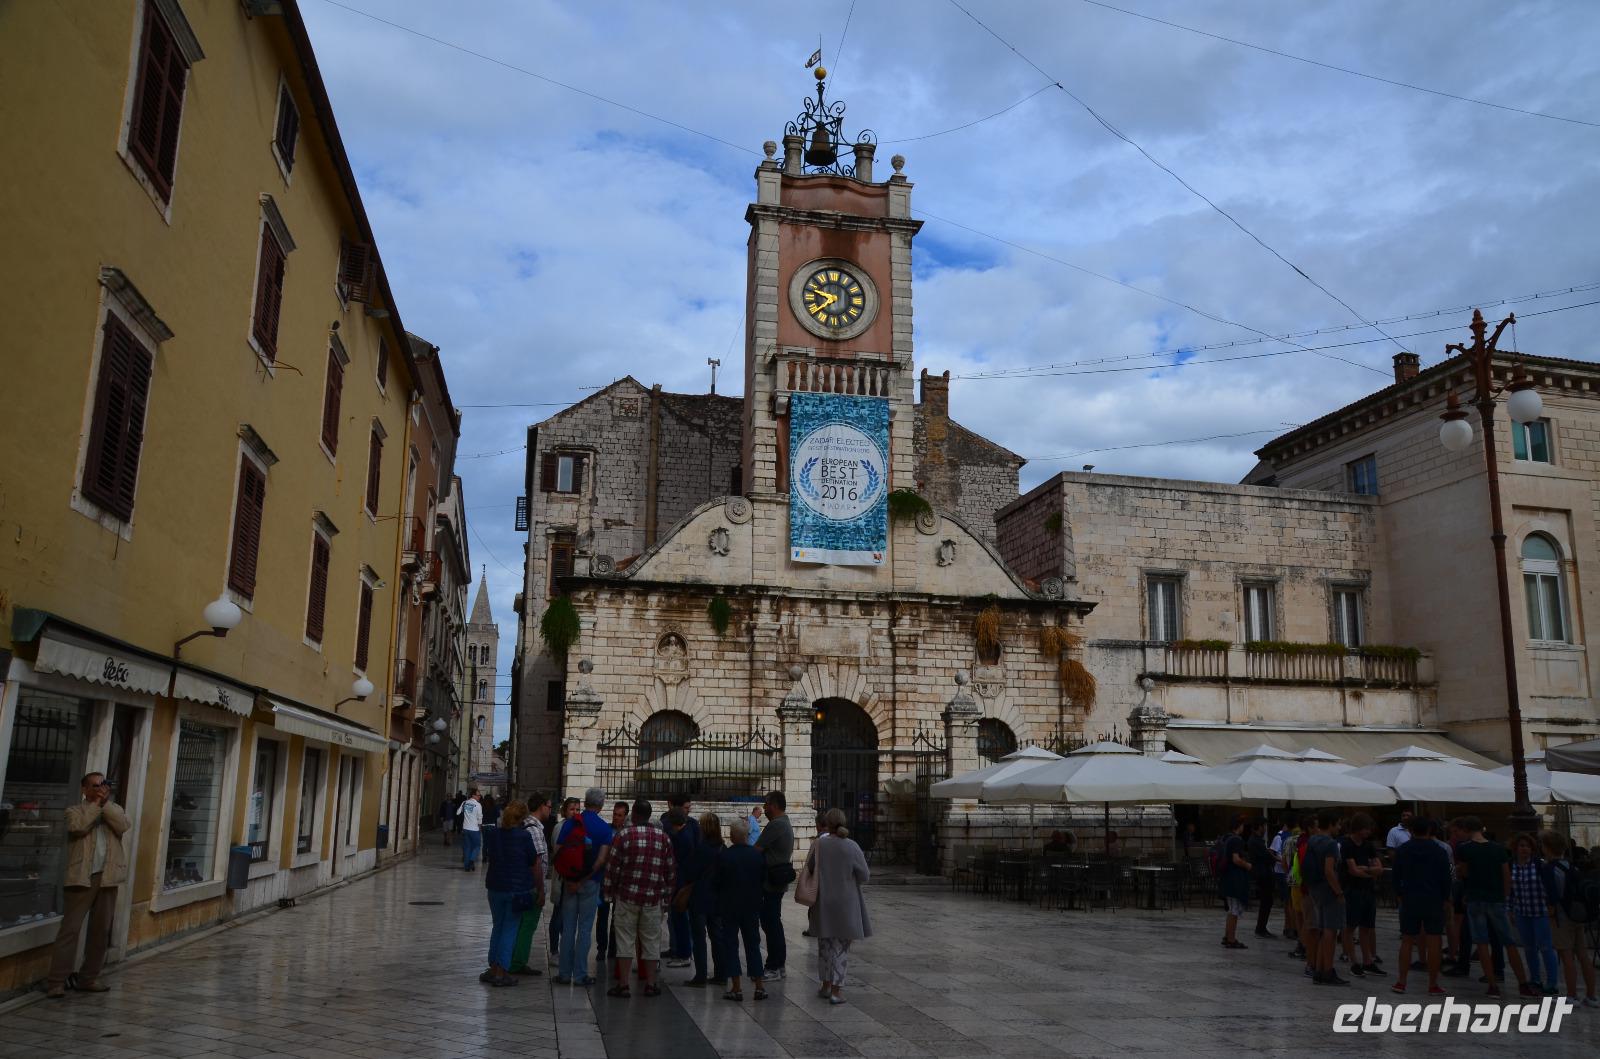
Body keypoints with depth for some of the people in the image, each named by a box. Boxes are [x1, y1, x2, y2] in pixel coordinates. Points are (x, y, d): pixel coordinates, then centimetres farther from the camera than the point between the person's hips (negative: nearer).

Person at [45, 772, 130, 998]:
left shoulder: (114, 810, 15)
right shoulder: (75, 810, 6)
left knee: (101, 930, 7)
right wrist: (95, 804, -8)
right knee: (70, 928, -7)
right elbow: (79, 826, -16)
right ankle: (57, 981, -4)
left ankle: (89, 978, 15)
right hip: (81, 877, -4)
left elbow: (123, 826, -5)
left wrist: (106, 803, -6)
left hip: (107, 877, 4)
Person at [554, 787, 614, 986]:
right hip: (591, 882, -2)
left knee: (568, 928, 9)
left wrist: (566, 878, -2)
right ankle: (580, 974, 6)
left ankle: (564, 972, 13)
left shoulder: (569, 823, 0)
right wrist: (585, 879, -13)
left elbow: (557, 854, -4)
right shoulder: (604, 828, -6)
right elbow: (602, 859, -15)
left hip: (569, 881, 2)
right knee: (584, 928, 4)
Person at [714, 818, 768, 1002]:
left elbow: (715, 883, -8)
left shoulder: (722, 856, -13)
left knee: (730, 946, 6)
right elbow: (765, 881, 2)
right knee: (753, 945, 12)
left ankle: (736, 988, 4)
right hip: (752, 906, 3)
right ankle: (759, 986, 11)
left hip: (729, 907, -3)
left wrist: (718, 904, 9)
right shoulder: (759, 854, -6)